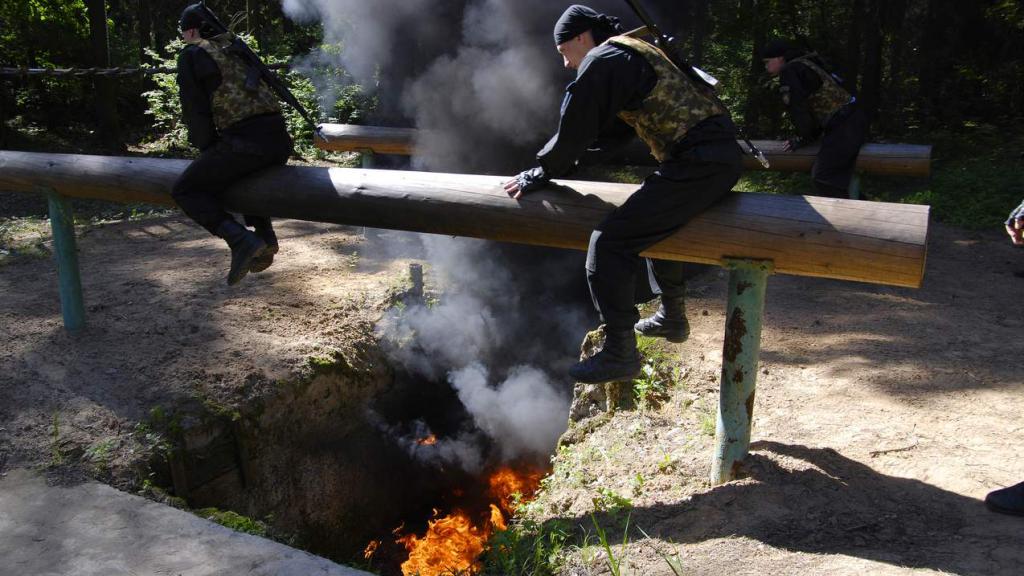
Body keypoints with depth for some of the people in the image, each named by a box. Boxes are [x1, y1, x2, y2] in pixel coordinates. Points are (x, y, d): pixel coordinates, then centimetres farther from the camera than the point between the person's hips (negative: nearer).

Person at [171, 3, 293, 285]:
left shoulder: (192, 55, 6)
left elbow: (195, 111, 1)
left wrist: (208, 151, 15)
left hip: (245, 141, -7)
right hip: (280, 141, 7)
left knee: (185, 189, 7)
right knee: (242, 170, 37)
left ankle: (242, 240, -12)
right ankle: (264, 234, 21)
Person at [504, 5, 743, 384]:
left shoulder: (602, 61, -6)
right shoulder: (632, 53, 25)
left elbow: (574, 131, -4)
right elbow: (607, 133, 29)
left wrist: (540, 174, 11)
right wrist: (554, 164, 29)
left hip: (697, 164, -11)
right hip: (722, 155, 11)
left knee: (610, 243, -13)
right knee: (657, 221, 34)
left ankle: (620, 354, -4)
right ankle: (671, 317, 42)